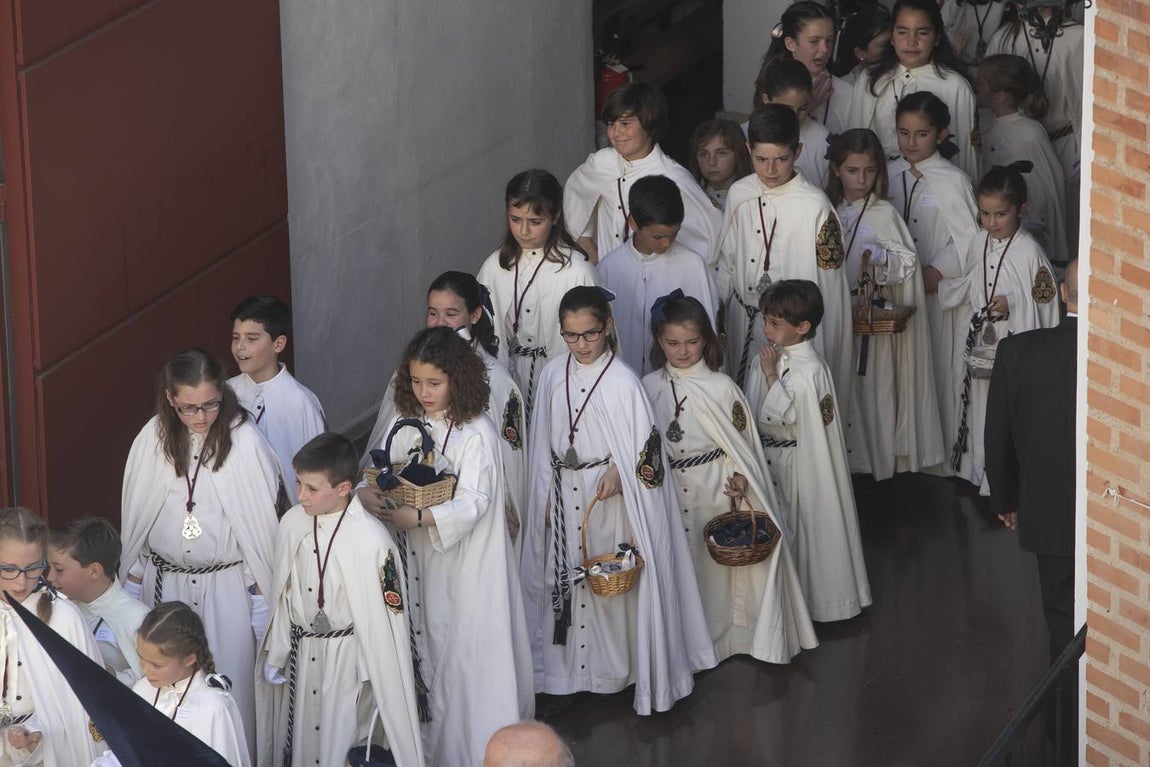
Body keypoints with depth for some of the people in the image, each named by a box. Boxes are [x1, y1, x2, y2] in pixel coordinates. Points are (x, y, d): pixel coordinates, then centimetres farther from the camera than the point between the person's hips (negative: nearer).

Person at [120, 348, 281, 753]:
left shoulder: (245, 442, -16)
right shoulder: (154, 438, -6)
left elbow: (264, 522, -9)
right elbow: (135, 517, 5)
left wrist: (261, 594, -6)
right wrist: (133, 582, 10)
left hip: (226, 585, -3)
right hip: (164, 580, 3)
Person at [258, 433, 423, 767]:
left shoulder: (371, 540, -22)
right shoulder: (292, 523, -6)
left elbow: (385, 615, -13)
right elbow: (282, 595, 6)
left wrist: (373, 678, -9)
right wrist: (276, 654, 9)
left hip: (348, 660, -5)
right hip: (300, 651, 5)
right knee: (298, 736, 17)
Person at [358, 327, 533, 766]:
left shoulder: (477, 433, -15)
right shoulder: (407, 424, 3)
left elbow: (473, 502, -20)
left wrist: (418, 518, -31)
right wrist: (367, 492, -20)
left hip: (466, 561, -6)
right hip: (420, 558, 6)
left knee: (468, 654, 1)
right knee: (426, 645, 13)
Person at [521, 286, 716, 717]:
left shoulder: (622, 382, -13)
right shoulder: (553, 376, 1)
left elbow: (645, 445, -9)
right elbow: (543, 442, 9)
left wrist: (618, 472, -24)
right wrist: (547, 495, 8)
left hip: (608, 496, -4)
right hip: (563, 497, 4)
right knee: (564, 581, 7)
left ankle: (616, 669, 17)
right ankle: (565, 676, 14)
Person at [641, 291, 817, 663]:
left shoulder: (720, 387, -8)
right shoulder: (649, 387, 0)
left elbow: (741, 439, -4)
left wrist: (740, 478, -18)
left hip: (716, 490, -3)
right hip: (669, 491, 3)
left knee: (717, 565, 5)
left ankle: (721, 637, 20)